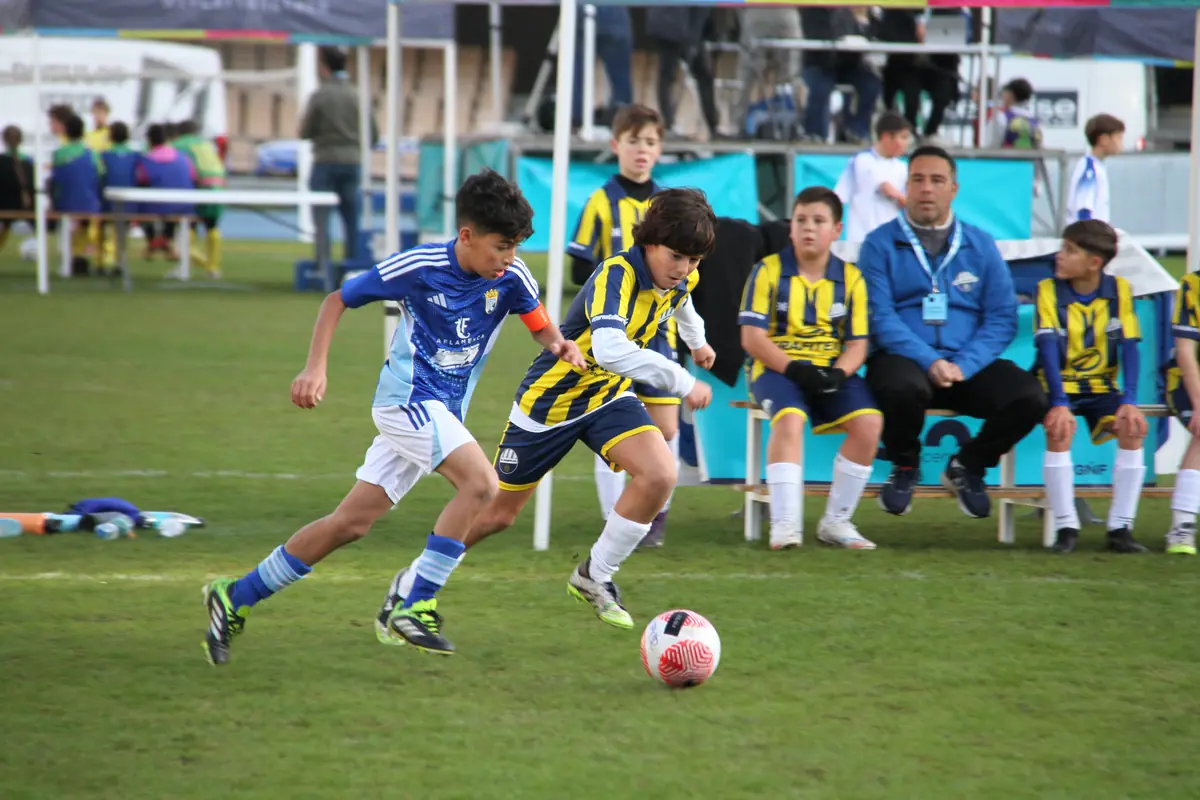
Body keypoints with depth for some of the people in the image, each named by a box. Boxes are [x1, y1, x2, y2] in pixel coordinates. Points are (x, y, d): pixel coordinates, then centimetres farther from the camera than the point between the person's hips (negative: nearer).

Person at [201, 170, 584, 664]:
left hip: (444, 413, 6)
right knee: (481, 482, -25)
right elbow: (338, 300, -4)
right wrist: (315, 368, -13)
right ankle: (414, 609, -22)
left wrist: (560, 346, -21)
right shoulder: (419, 267, -15)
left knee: (351, 523, 7)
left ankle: (235, 598, 17)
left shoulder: (510, 277, -4)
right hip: (408, 397, -6)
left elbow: (542, 329, 4)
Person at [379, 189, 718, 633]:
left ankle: (595, 576, -3)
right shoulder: (616, 275, -34)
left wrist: (697, 339, 37)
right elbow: (609, 348, -53)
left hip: (607, 396, 6)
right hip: (550, 398, -6)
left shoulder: (680, 278, -9)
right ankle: (411, 583, 29)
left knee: (659, 474, -22)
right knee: (497, 513, 7)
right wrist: (682, 381, -48)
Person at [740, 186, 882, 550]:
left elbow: (857, 344, 5)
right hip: (777, 369, -3)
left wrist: (839, 373, -17)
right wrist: (793, 369, -19)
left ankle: (836, 521, -9)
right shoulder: (768, 272, 0)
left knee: (869, 421, -23)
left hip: (830, 373, 3)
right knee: (790, 419, -35)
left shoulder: (850, 278, 8)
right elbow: (752, 337, -5)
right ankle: (785, 523, -34)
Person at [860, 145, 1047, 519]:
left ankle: (967, 466, 6)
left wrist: (963, 365, -12)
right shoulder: (881, 244, 5)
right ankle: (904, 468, -4)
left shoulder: (980, 246, 13)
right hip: (904, 359, -3)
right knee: (903, 387, -39)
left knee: (1029, 398, -24)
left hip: (968, 365, 3)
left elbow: (1002, 318, 6)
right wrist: (929, 362, -20)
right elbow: (880, 316, -6)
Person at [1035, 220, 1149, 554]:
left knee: (1134, 428, -24)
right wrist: (1058, 403, -29)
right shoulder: (1049, 290, -7)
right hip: (1060, 385, -2)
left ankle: (1121, 528, -18)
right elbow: (1048, 347, -17)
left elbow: (1129, 347, -7)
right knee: (1061, 428, -32)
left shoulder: (1119, 290, -3)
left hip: (1101, 387, 2)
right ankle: (1066, 526, -24)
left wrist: (1129, 401, -19)